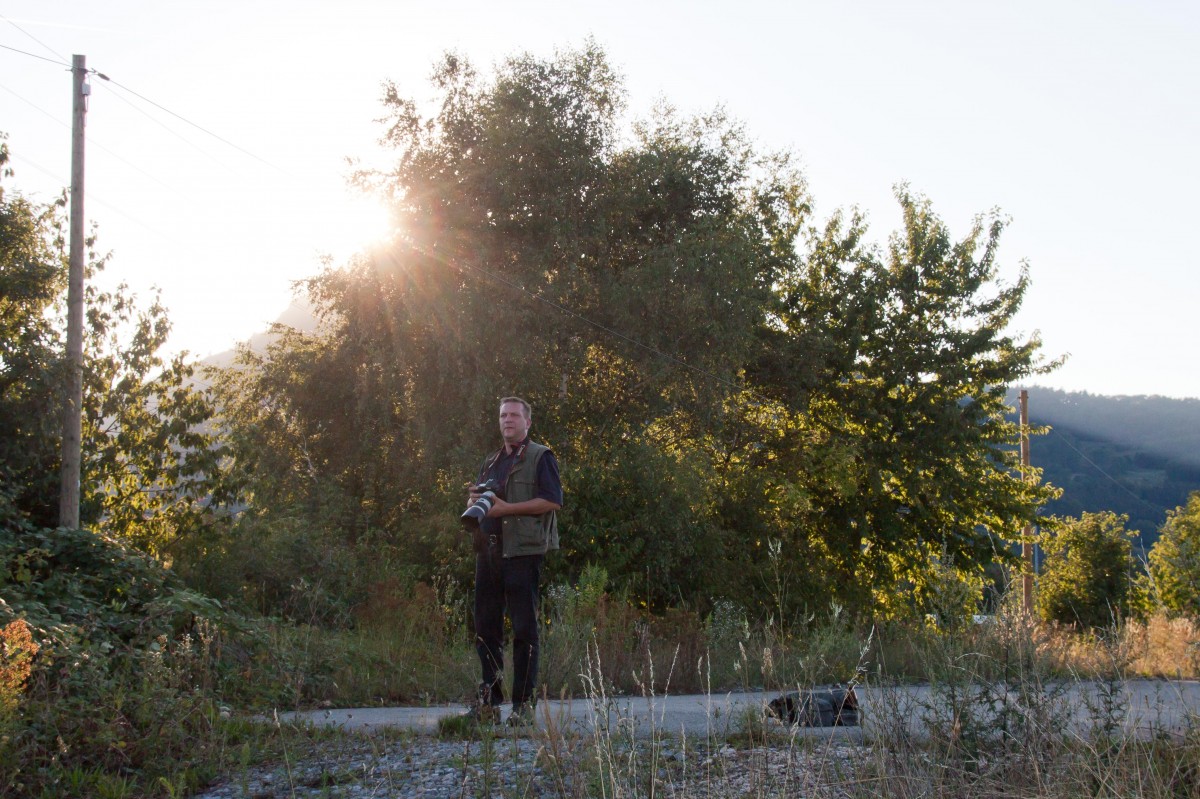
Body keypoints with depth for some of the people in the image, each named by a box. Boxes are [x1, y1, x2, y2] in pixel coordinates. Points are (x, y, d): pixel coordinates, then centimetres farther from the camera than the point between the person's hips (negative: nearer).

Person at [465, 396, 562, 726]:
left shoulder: (540, 457, 2)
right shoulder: (491, 462, 23)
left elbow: (553, 500, -10)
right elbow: (477, 501, 28)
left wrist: (506, 507, -15)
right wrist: (474, 501, 3)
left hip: (523, 551, -7)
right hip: (488, 550, 7)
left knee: (524, 628, -5)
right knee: (485, 626, 5)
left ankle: (524, 703, -2)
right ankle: (488, 701, 11)